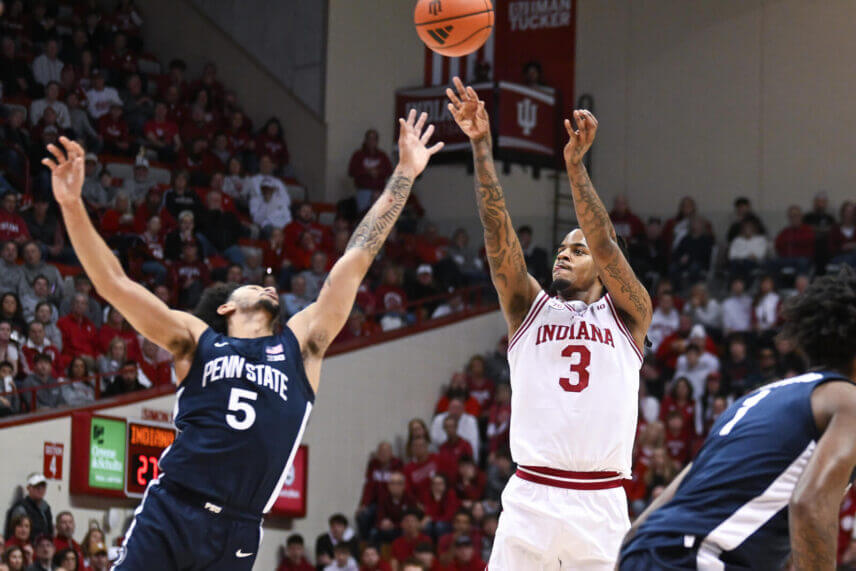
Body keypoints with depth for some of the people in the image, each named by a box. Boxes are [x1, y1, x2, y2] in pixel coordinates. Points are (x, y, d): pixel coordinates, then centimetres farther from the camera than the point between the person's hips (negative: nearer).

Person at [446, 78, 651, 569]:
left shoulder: (628, 313, 10)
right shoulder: (529, 307, 14)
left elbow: (605, 244, -6)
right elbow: (498, 231, 4)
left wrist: (576, 164, -17)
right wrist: (481, 146, -7)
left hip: (601, 505, -1)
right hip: (531, 497, 1)